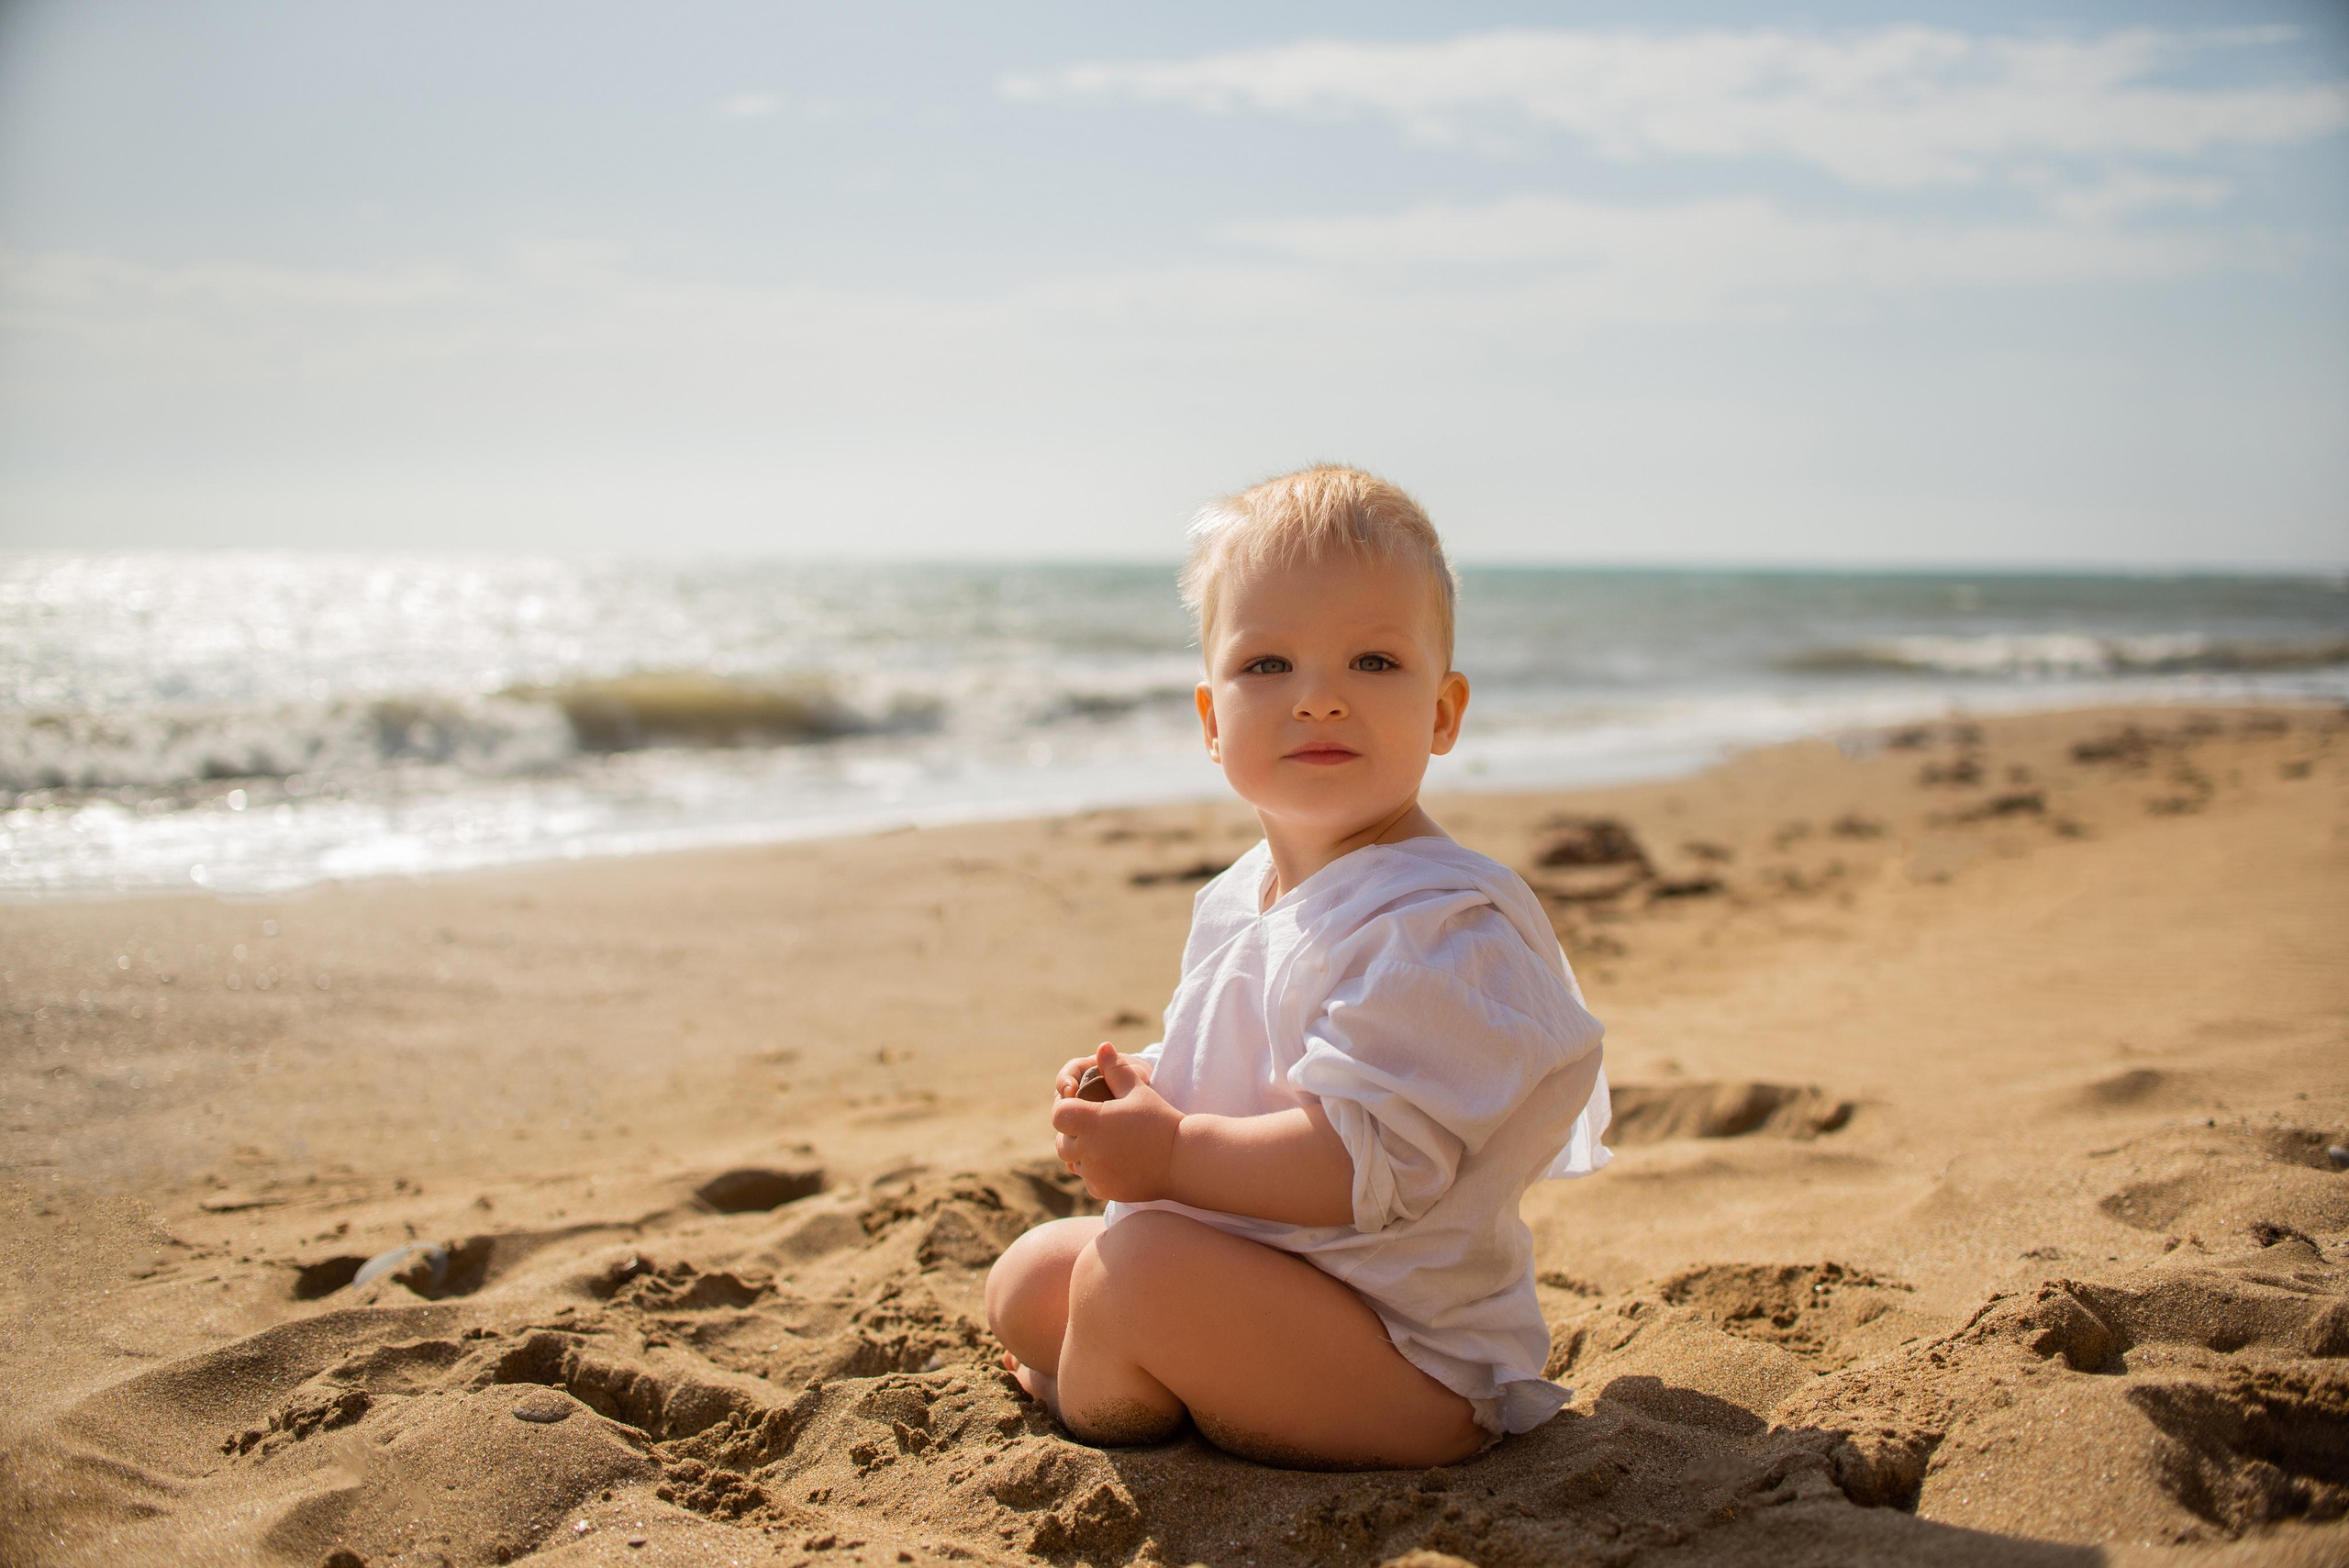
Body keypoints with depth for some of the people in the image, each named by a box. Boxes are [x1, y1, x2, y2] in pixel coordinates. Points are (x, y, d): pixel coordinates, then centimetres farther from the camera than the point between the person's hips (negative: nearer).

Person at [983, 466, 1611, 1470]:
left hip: (1413, 1364, -9)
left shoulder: (1442, 924, -22)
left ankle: (1087, 1413, 2)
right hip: (1249, 1277, 9)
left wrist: (1171, 1153, -23)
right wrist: (1138, 1089, -1)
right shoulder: (1235, 901, 7)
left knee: (1139, 1262, -28)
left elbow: (1371, 1161, -29)